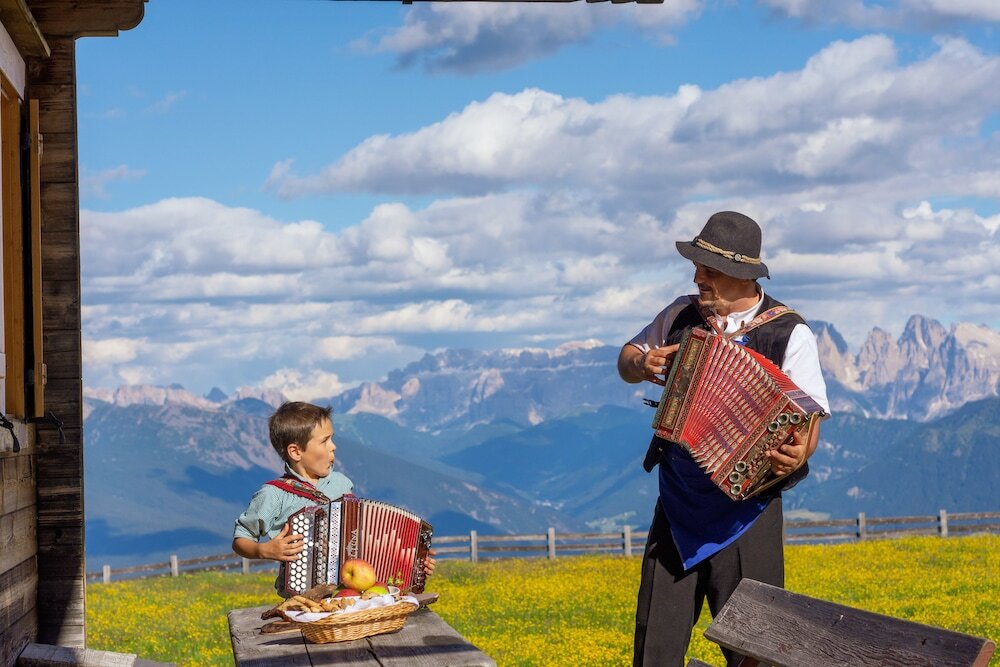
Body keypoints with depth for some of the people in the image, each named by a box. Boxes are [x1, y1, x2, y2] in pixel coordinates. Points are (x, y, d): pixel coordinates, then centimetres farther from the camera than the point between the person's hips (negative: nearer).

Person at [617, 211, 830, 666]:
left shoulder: (789, 334, -7)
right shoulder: (682, 315, 6)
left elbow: (810, 419, -10)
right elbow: (627, 359, 21)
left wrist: (798, 454, -32)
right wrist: (640, 364, -3)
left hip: (745, 512, -4)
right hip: (678, 506, 4)